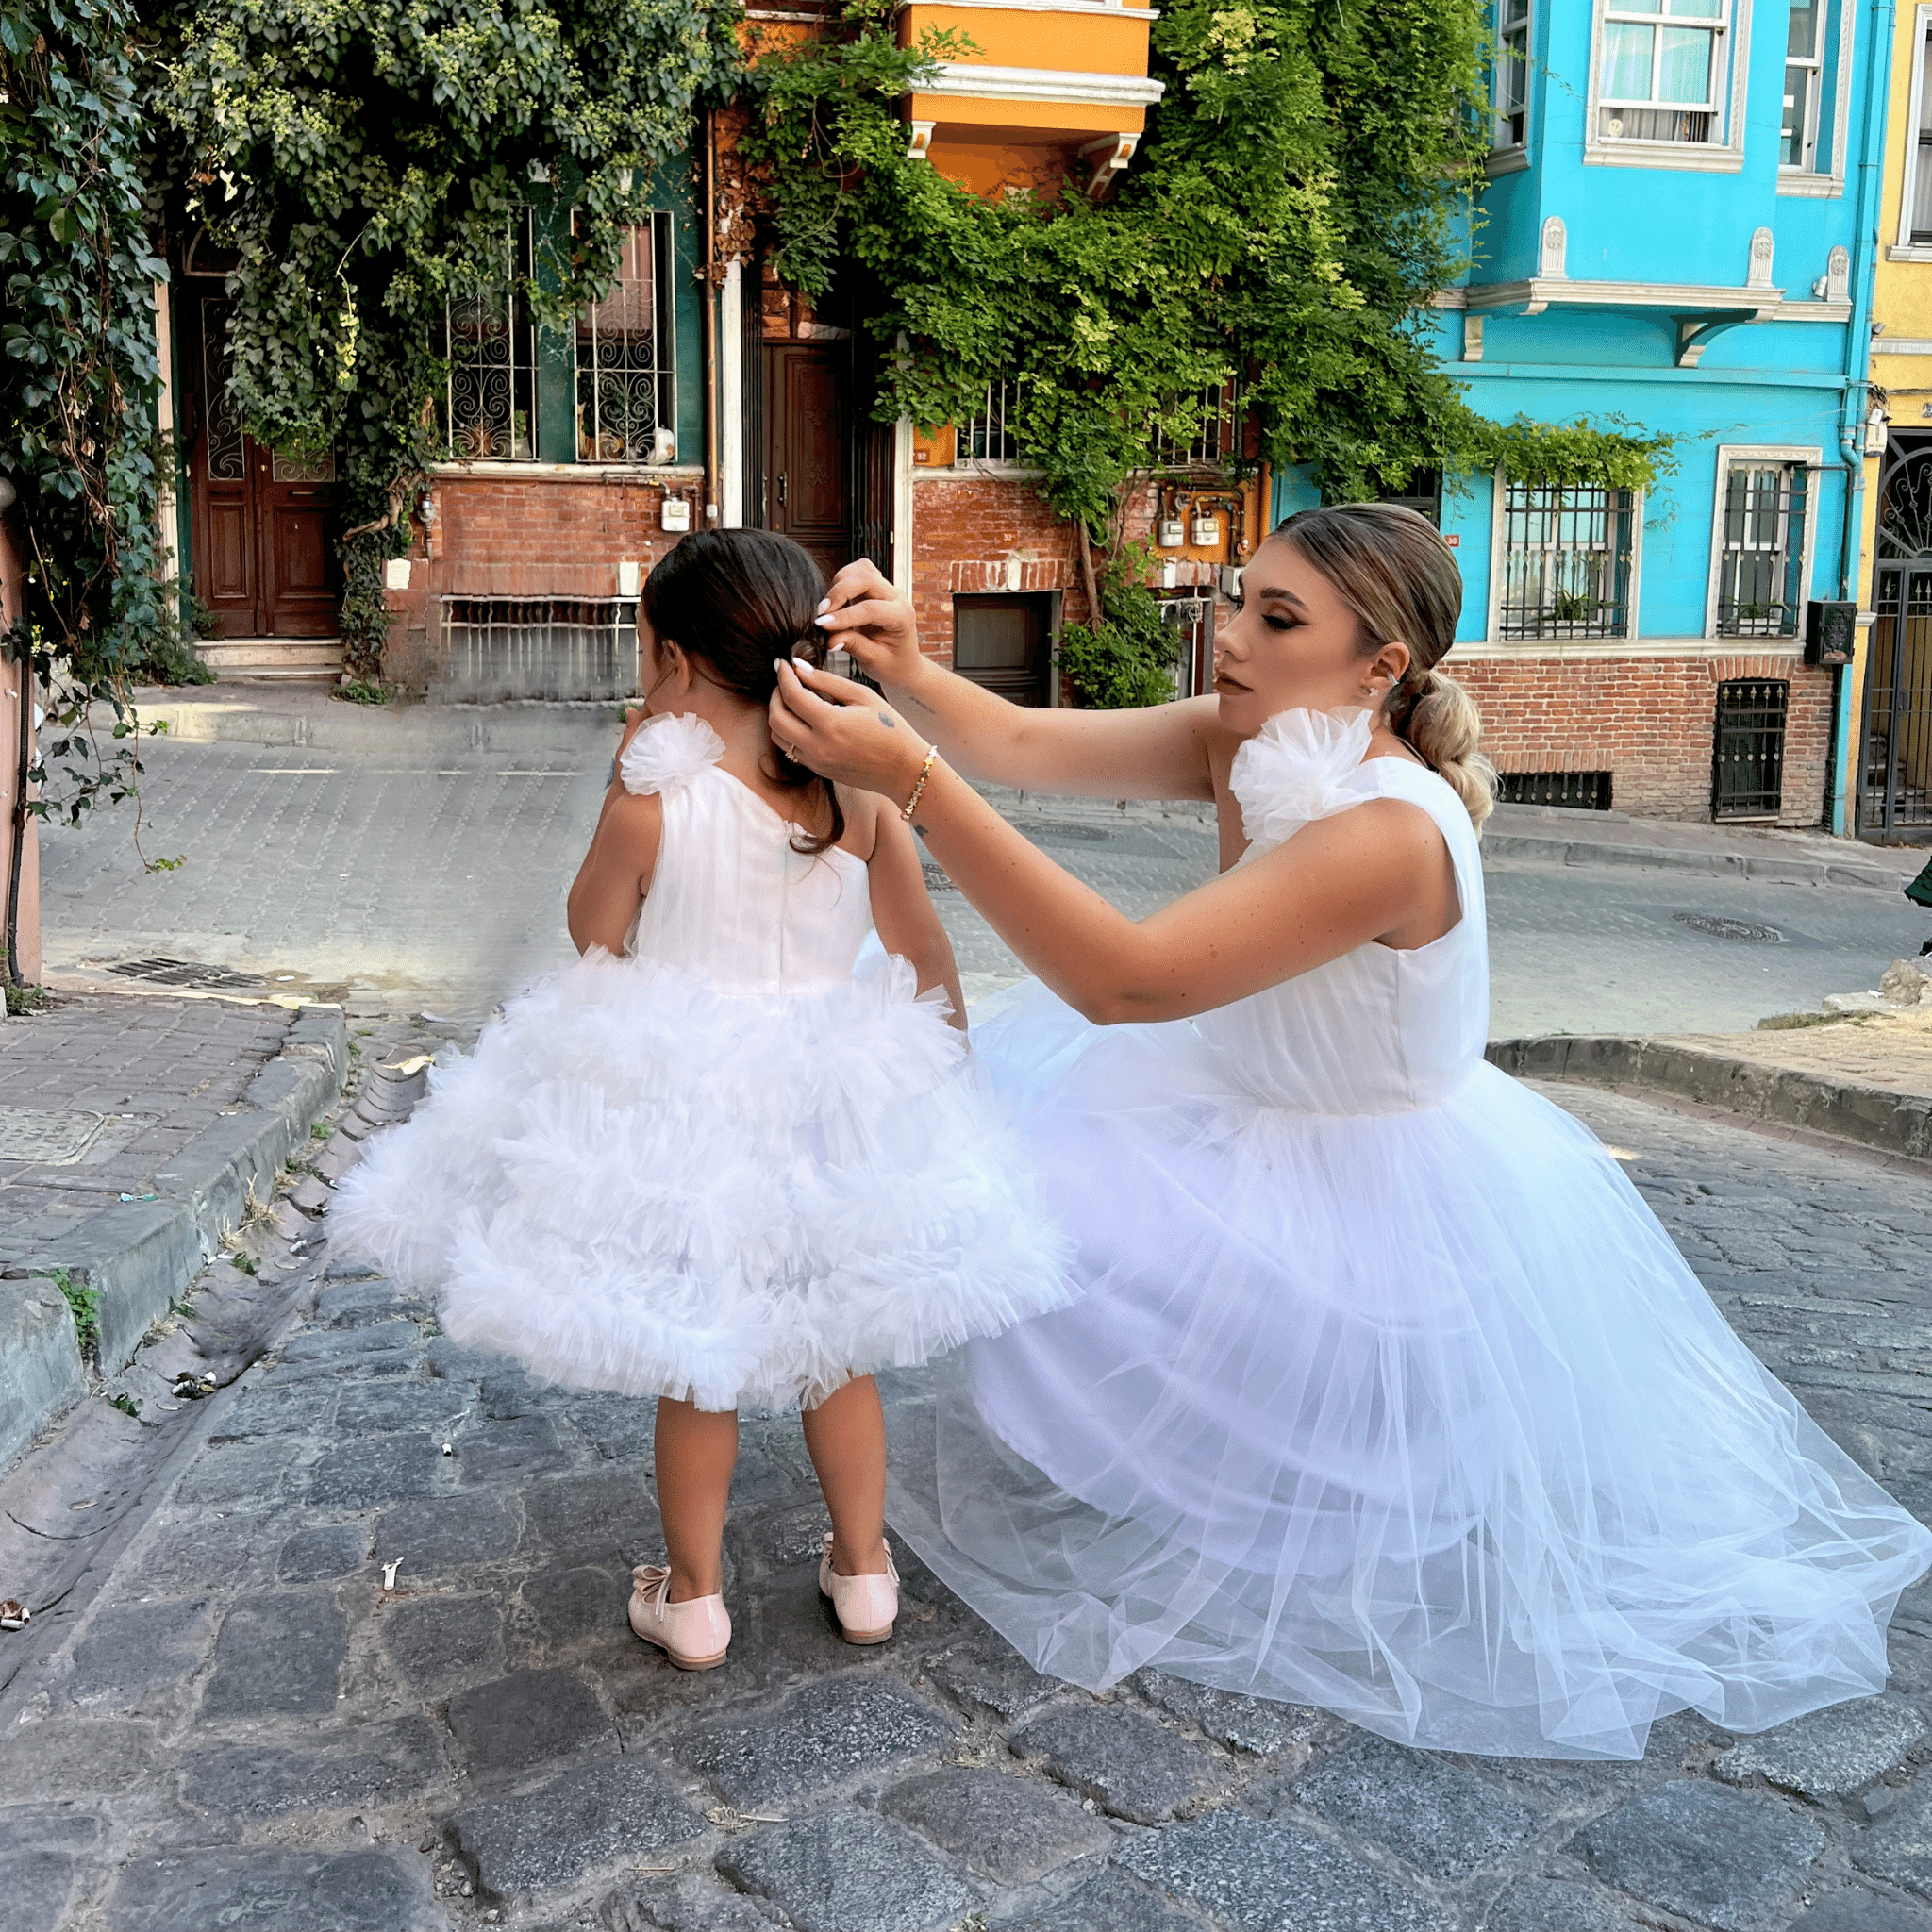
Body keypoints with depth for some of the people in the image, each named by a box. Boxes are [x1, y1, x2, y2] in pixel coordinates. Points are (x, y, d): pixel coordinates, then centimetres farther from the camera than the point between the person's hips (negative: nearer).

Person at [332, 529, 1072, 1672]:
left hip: (677, 1104, -3)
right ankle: (865, 1574, 33)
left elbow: (594, 938, -2)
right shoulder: (863, 792, -7)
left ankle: (694, 1599, 28)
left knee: (691, 1362, 13)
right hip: (829, 1096, 3)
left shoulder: (652, 803, -17)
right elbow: (927, 957, 1)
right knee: (835, 1345, 19)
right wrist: (946, 1060, 17)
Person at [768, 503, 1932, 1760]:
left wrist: (912, 778, -49)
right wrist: (908, 672, -37)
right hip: (1267, 1126, 8)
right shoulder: (1253, 746, -11)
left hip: (1381, 1207, -8)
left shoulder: (1391, 833, -37)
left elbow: (1124, 978, -44)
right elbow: (1025, 745, -15)